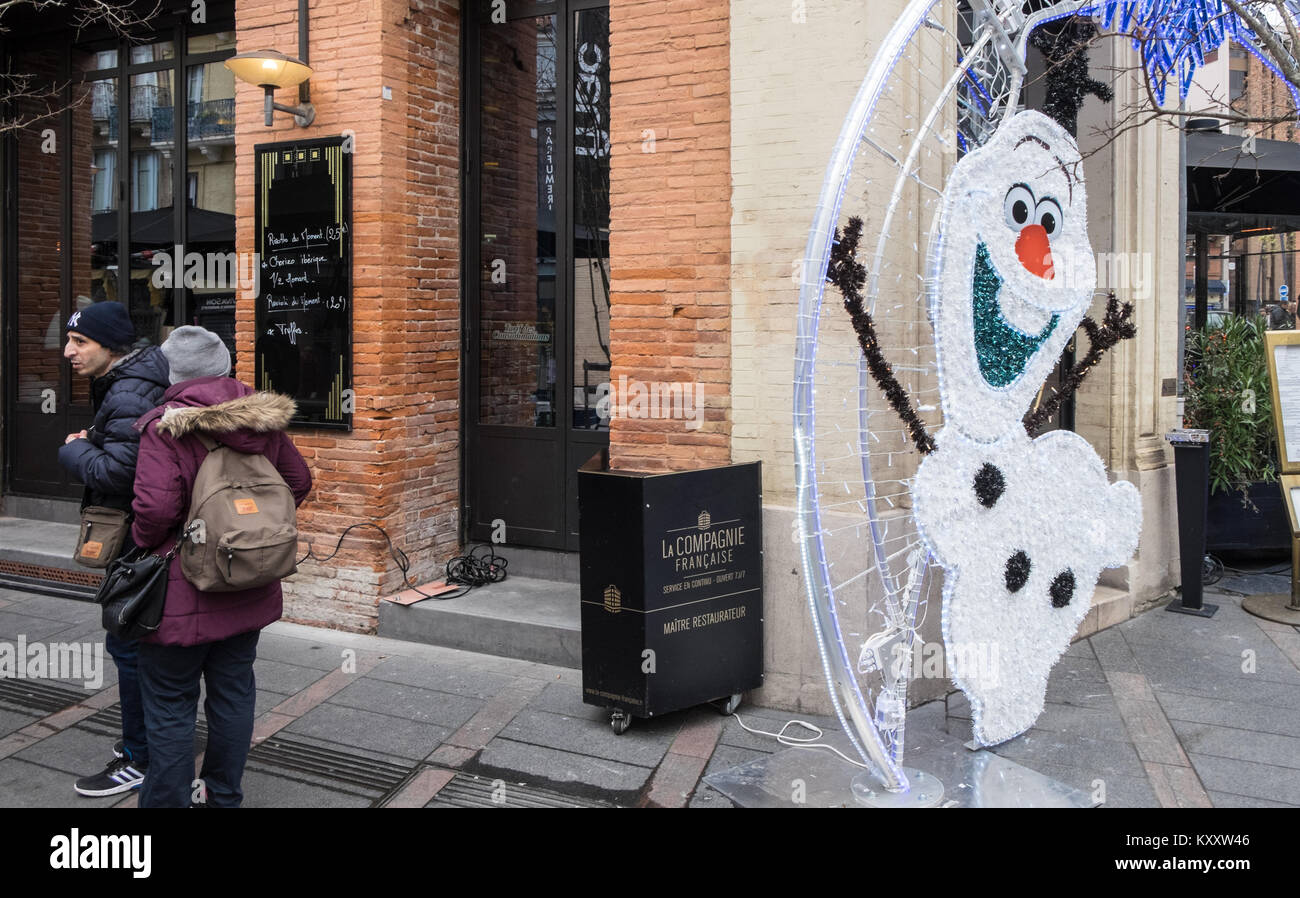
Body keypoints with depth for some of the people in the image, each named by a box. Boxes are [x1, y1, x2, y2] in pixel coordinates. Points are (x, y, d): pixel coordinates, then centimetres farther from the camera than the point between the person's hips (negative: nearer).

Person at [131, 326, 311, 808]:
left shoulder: (166, 427, -17)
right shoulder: (262, 420, 2)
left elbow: (155, 509, -25)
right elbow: (299, 480, 10)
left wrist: (142, 540, -5)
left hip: (181, 595, -6)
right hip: (249, 590, 7)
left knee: (170, 706, 6)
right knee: (233, 691, 18)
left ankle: (167, 800, 16)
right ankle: (223, 794, 33)